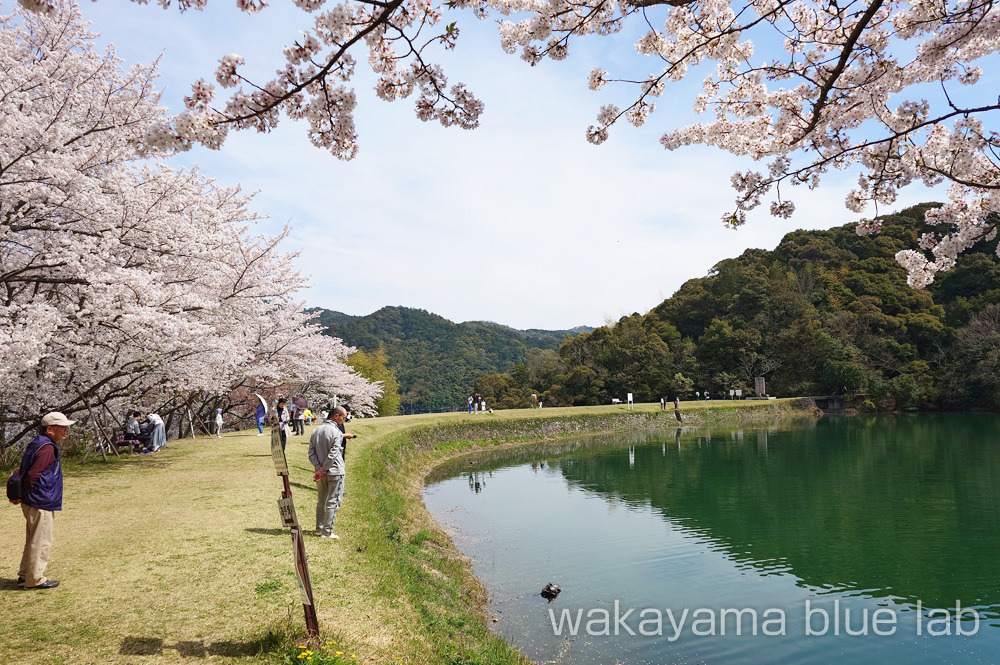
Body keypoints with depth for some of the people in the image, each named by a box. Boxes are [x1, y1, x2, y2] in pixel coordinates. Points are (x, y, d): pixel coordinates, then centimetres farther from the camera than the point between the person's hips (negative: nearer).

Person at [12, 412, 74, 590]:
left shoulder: (36, 444, 12)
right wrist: (21, 495, -10)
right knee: (41, 542, 1)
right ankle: (35, 579, 11)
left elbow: (25, 471, 15)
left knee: (33, 541, 19)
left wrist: (21, 495, 11)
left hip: (32, 502, 10)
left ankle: (25, 576, 29)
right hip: (40, 503, -10)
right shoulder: (47, 448, -20)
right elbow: (33, 475, -24)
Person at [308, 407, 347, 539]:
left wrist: (319, 468, -5)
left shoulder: (316, 431, 8)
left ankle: (319, 529, 25)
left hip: (321, 471, 7)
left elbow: (311, 452, 3)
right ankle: (327, 531, 3)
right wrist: (322, 470, -14)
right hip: (335, 472, -7)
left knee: (321, 502, 17)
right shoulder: (336, 433, -14)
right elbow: (332, 455, -21)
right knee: (333, 502, 1)